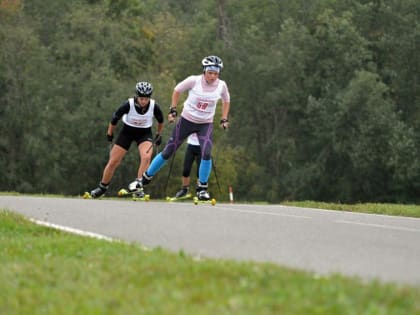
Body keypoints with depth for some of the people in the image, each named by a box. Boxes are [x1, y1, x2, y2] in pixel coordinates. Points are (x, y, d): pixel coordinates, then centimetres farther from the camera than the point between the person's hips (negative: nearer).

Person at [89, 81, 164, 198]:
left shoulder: (154, 106, -22)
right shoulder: (128, 105, -28)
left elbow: (160, 120, 1)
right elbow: (114, 118, -11)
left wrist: (158, 135, 10)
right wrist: (110, 134, 1)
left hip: (145, 133, 0)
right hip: (127, 131, 0)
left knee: (146, 157, -28)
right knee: (113, 162, 0)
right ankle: (102, 187, 22)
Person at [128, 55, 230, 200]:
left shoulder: (221, 85, -8)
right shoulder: (194, 81, -16)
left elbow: (226, 100, 13)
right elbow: (177, 90, 2)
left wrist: (224, 119, 7)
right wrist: (173, 110, -1)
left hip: (205, 124, 1)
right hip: (186, 121, -1)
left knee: (206, 153, -21)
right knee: (168, 151, 3)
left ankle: (202, 188, -4)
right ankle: (145, 178, 21)